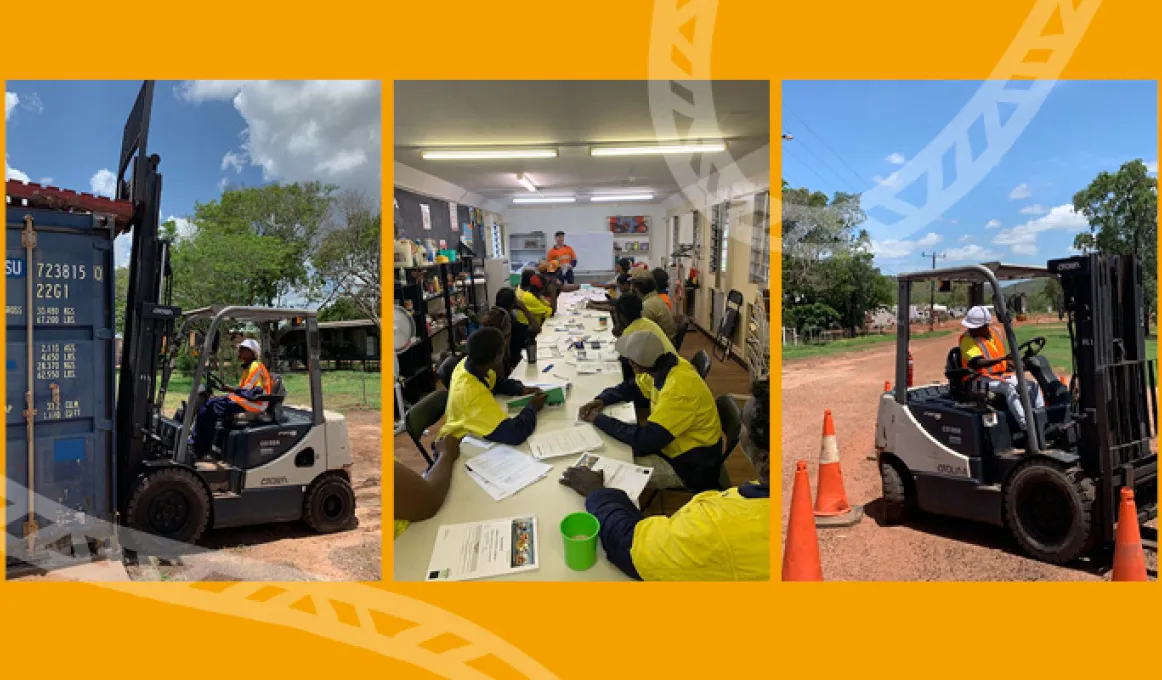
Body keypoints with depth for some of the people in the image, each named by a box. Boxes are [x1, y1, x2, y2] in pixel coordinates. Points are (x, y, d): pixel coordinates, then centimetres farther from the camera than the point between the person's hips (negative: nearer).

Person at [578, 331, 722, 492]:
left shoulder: (679, 390, -33)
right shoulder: (662, 368, -7)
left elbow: (646, 439, -34)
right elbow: (632, 388, 13)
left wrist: (601, 420, -23)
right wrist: (603, 400, -5)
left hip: (690, 466, -8)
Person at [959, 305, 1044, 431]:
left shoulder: (995, 333, 9)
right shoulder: (968, 339, -13)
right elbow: (977, 363, -29)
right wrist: (1002, 358, -39)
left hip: (1003, 375, 7)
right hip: (982, 380, -7)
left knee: (1033, 385, -5)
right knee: (1009, 388, -32)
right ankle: (1026, 425, -38)